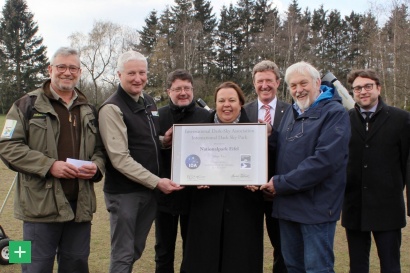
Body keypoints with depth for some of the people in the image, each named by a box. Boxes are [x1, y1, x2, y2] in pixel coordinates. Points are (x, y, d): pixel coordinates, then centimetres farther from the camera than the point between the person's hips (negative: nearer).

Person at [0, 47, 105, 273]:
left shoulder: (88, 110, 16)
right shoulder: (28, 104, 1)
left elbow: (100, 149, 20)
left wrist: (96, 166, -4)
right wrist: (49, 166, -17)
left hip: (80, 205, 5)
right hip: (42, 204, -4)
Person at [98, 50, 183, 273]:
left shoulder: (149, 102, 10)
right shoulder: (112, 108, -13)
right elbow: (120, 158, -19)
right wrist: (156, 181, -21)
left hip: (149, 189, 7)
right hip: (124, 193, -7)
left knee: (136, 250, 17)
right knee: (123, 255, 3)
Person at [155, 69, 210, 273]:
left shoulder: (206, 117, 0)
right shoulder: (158, 116, -2)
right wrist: (162, 143, -20)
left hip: (196, 193, 1)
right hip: (165, 192, 0)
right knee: (164, 249, 13)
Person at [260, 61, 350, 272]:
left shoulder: (335, 113, -9)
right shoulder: (291, 112, 14)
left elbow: (325, 159, -20)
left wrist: (281, 183, -18)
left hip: (316, 207, -7)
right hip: (287, 204, 7)